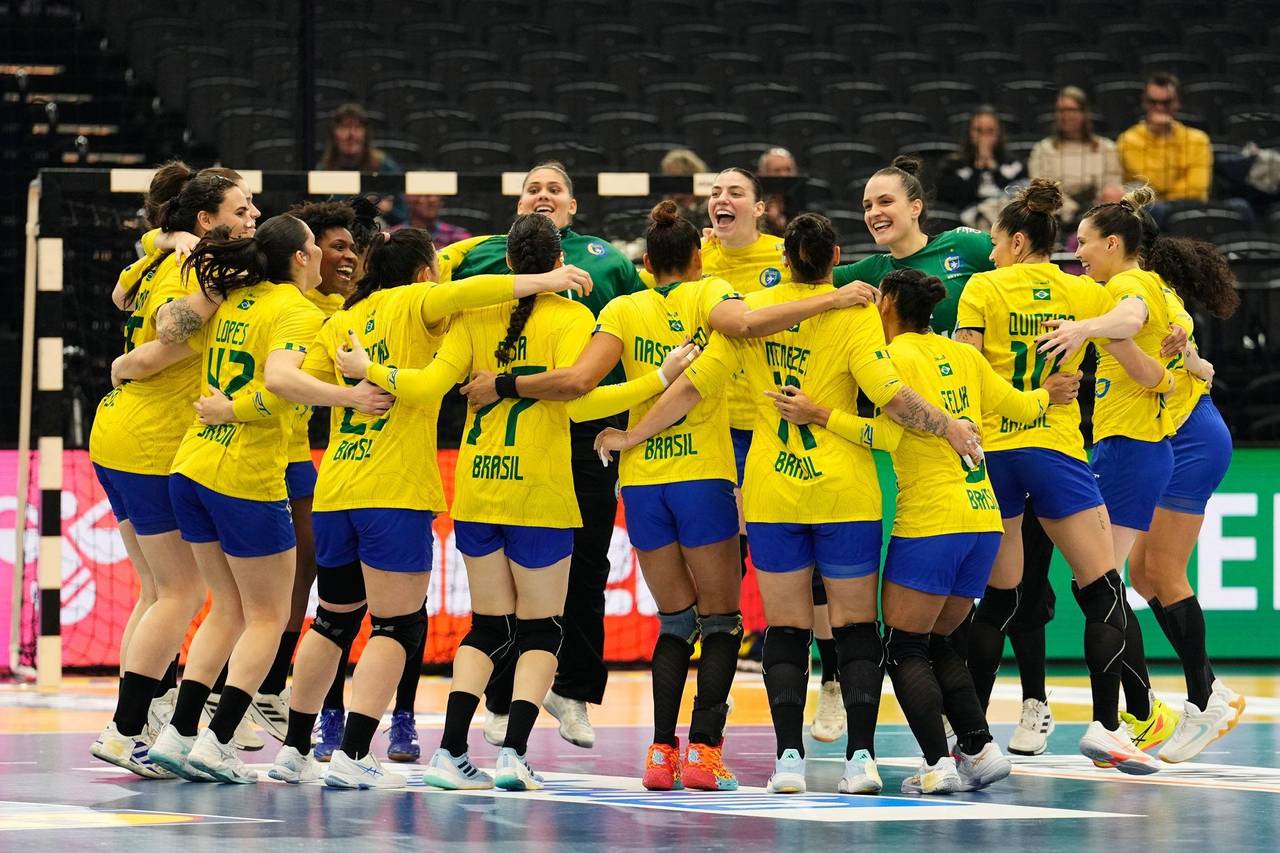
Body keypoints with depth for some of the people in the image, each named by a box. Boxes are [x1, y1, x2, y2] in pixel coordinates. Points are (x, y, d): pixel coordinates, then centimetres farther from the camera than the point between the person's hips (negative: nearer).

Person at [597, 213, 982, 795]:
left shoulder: (750, 310, 1)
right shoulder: (854, 313, -7)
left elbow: (694, 384, 0)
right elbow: (889, 394, -18)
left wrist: (632, 436, 9)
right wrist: (948, 427, -6)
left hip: (771, 489, 2)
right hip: (844, 489, -2)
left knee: (785, 627, 7)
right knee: (856, 624, 4)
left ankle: (789, 758, -1)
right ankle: (861, 756, -2)